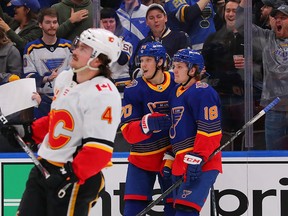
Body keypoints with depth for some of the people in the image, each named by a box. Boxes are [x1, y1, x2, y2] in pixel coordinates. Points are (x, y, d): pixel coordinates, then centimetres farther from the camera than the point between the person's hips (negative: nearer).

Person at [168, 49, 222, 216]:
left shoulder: (202, 92, -12)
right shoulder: (176, 92, 19)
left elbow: (210, 130, -19)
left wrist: (197, 159, -25)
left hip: (202, 164, -10)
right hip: (181, 162, 10)